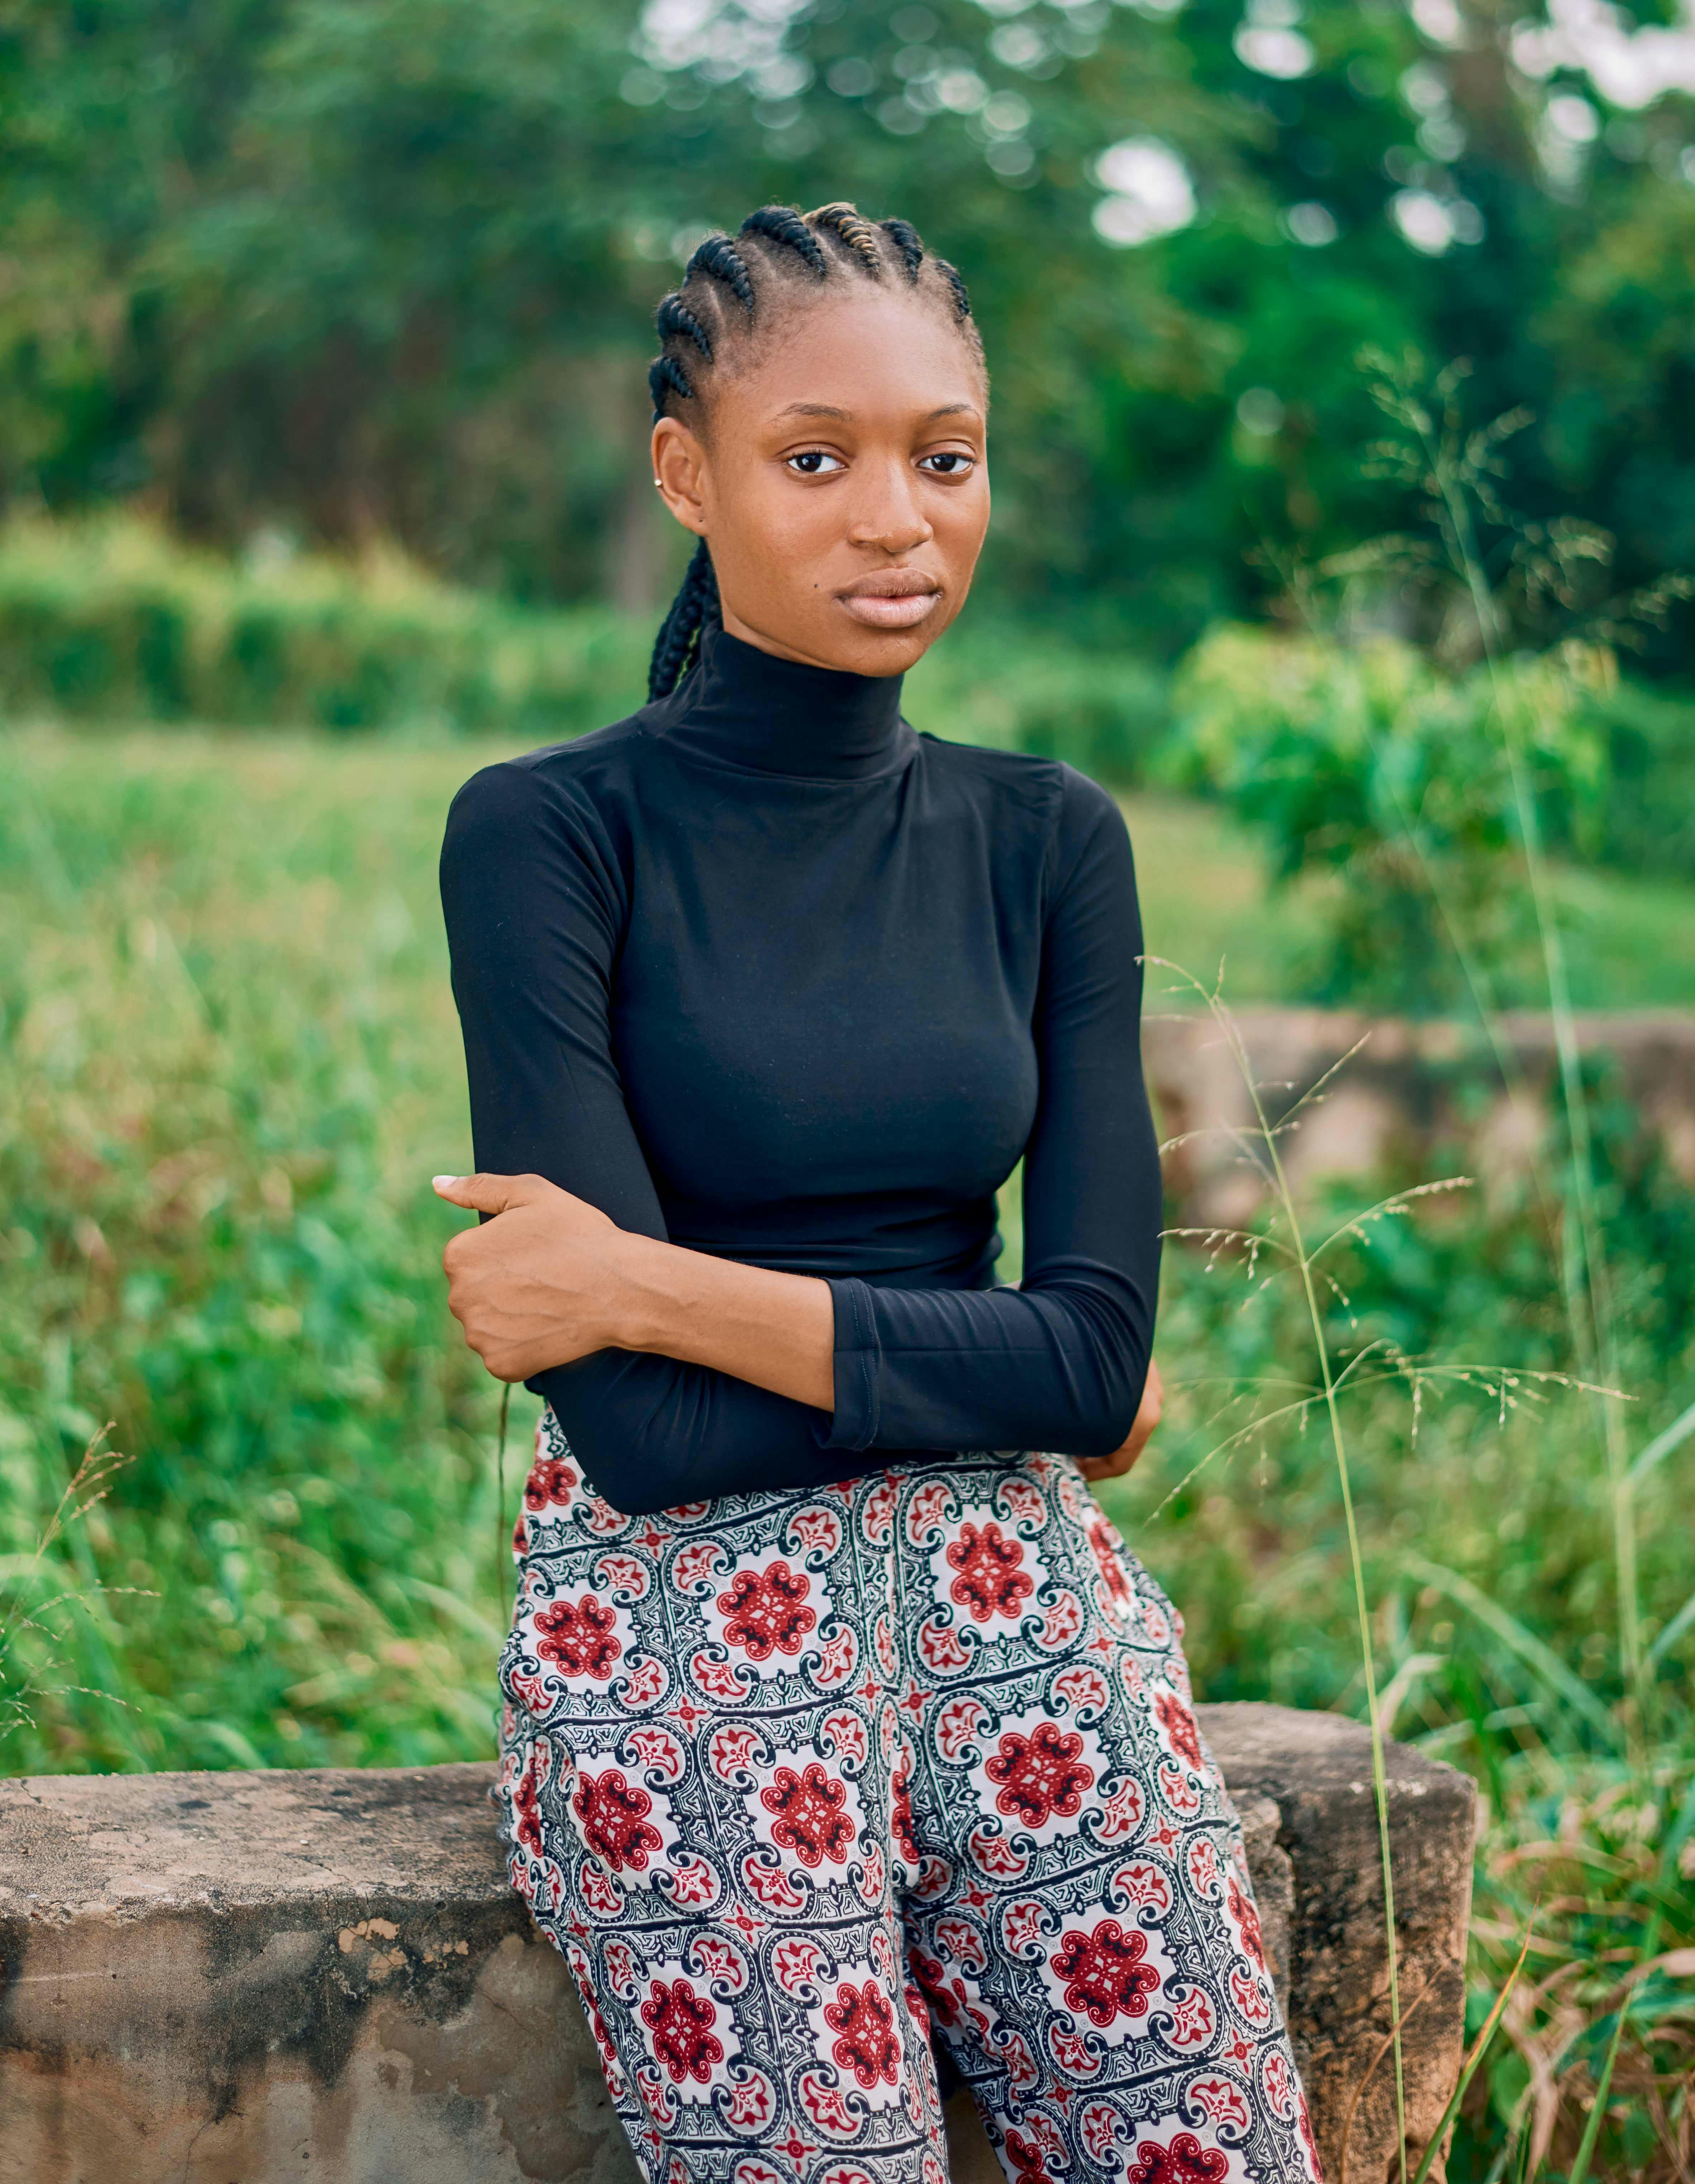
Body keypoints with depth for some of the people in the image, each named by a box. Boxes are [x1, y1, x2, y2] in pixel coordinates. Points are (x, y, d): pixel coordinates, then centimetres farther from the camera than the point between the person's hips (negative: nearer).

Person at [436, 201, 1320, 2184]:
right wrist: (999, 1372, -6)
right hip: (685, 1627, -3)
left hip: (1019, 1607, 4)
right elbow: (647, 1430, -13)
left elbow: (1098, 1352, -4)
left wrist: (655, 1284, -10)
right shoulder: (549, 834, -7)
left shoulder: (1048, 838, 7)